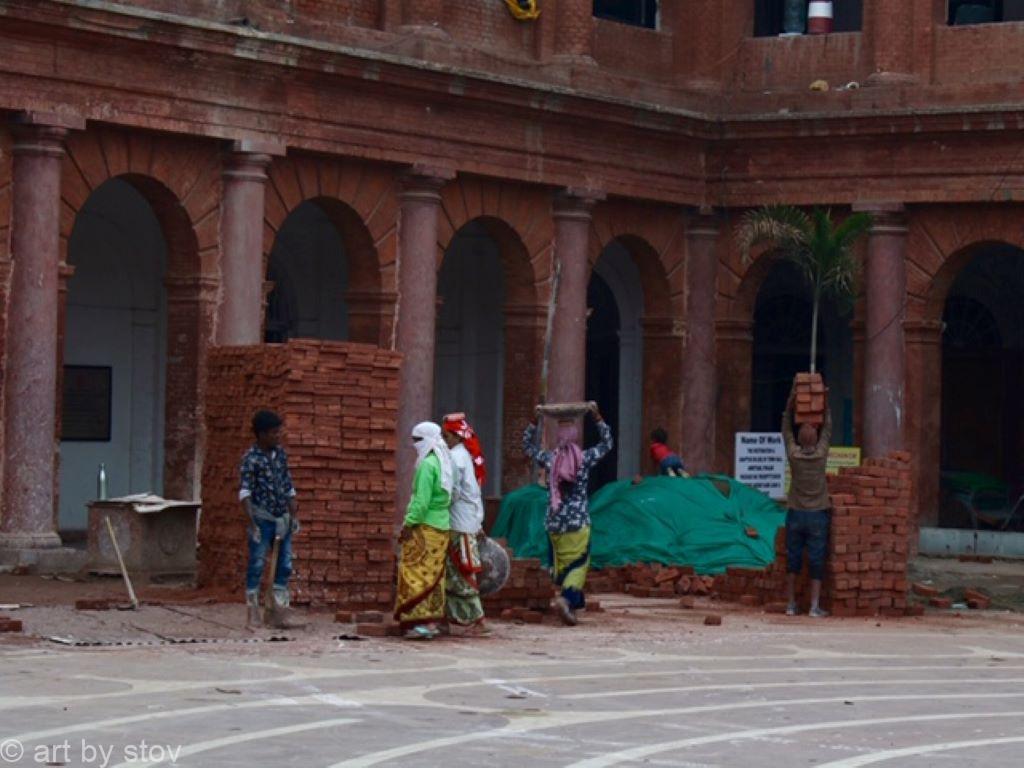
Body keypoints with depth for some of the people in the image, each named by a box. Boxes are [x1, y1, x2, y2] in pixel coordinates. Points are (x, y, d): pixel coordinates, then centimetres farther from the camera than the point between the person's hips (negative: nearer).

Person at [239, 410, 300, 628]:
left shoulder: (280, 454, 8)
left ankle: (280, 605, 18)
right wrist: (252, 522, -25)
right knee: (257, 563, -3)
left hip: (282, 518, 6)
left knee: (285, 564, 9)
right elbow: (245, 492, -17)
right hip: (263, 518, -6)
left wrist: (294, 514, 11)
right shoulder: (251, 458, -11)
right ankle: (253, 609, 2)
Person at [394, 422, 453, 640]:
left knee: (419, 574, -7)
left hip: (425, 527, -9)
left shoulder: (427, 465, -13)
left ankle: (422, 623, -11)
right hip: (441, 527, 9)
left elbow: (422, 501, -19)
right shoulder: (443, 463, 14)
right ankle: (432, 622, 11)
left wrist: (408, 524, -15)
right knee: (433, 577, 10)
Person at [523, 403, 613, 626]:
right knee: (578, 564, -1)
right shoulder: (585, 458, -6)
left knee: (561, 564, 12)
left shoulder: (549, 459, 0)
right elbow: (607, 443, 10)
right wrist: (598, 417, 10)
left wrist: (535, 421, 17)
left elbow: (527, 446, 18)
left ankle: (574, 602, 14)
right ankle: (567, 598, -23)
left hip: (555, 523, 3)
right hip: (579, 522, -3)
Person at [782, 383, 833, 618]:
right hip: (817, 515, -1)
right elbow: (827, 429, 9)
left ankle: (791, 604, 9)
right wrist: (825, 404, 16)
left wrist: (790, 403, 12)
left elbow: (786, 429, 9)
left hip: (795, 515, 1)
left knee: (793, 560, 7)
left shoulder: (793, 454, -5)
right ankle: (815, 606, -5)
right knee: (816, 561, -1)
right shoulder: (821, 454, -5)